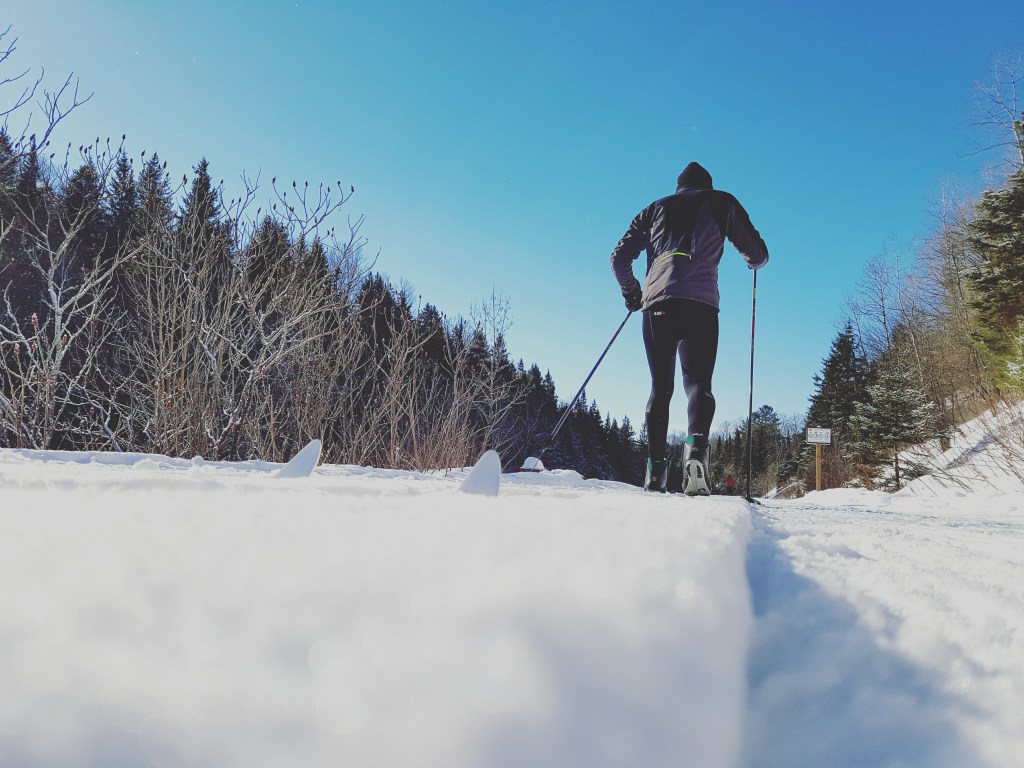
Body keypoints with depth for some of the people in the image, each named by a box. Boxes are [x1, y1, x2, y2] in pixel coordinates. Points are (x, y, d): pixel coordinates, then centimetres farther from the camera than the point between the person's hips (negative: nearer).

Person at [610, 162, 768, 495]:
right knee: (697, 382, -5)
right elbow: (757, 254, 18)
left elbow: (619, 257, 22)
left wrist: (631, 293, 36)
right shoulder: (721, 202, 20)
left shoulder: (654, 209, 26)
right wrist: (755, 262, 41)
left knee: (660, 387, 7)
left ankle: (655, 468, -2)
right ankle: (696, 446, -33)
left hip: (656, 303, 2)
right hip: (700, 303, -2)